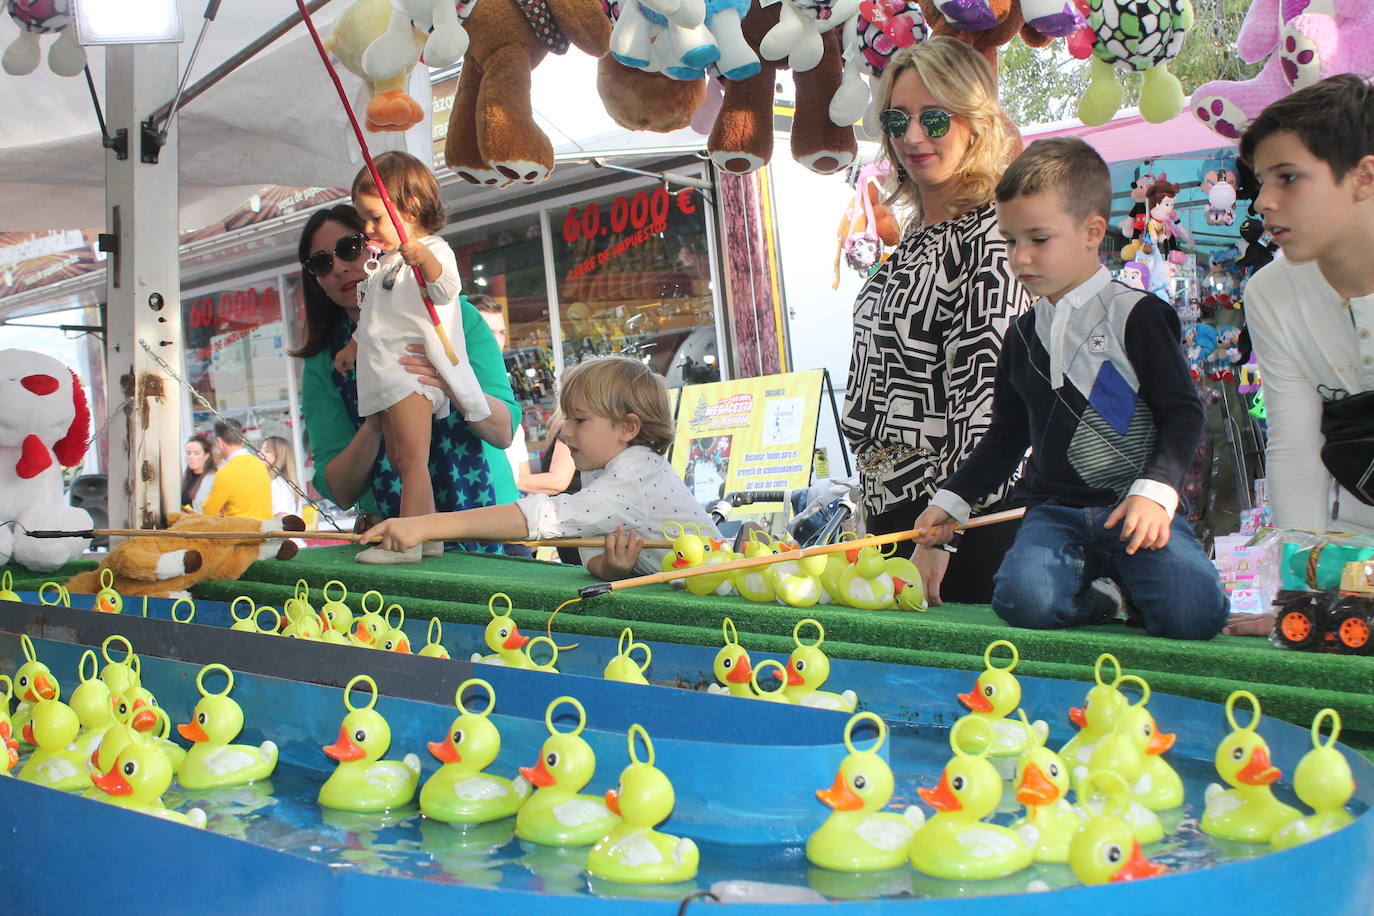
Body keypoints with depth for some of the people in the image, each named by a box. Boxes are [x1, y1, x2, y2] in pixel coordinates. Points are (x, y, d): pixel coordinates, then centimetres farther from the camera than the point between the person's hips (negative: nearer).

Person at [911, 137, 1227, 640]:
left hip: (1136, 509, -3)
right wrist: (952, 500, 20)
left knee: (1191, 613, -27)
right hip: (1054, 511, 4)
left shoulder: (1137, 315, -2)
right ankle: (1091, 599, 4)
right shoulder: (1024, 334, 16)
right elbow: (1008, 434, 26)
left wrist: (1155, 492, -19)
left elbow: (1182, 413, -4)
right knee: (1023, 599, -29)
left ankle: (1130, 583, 6)